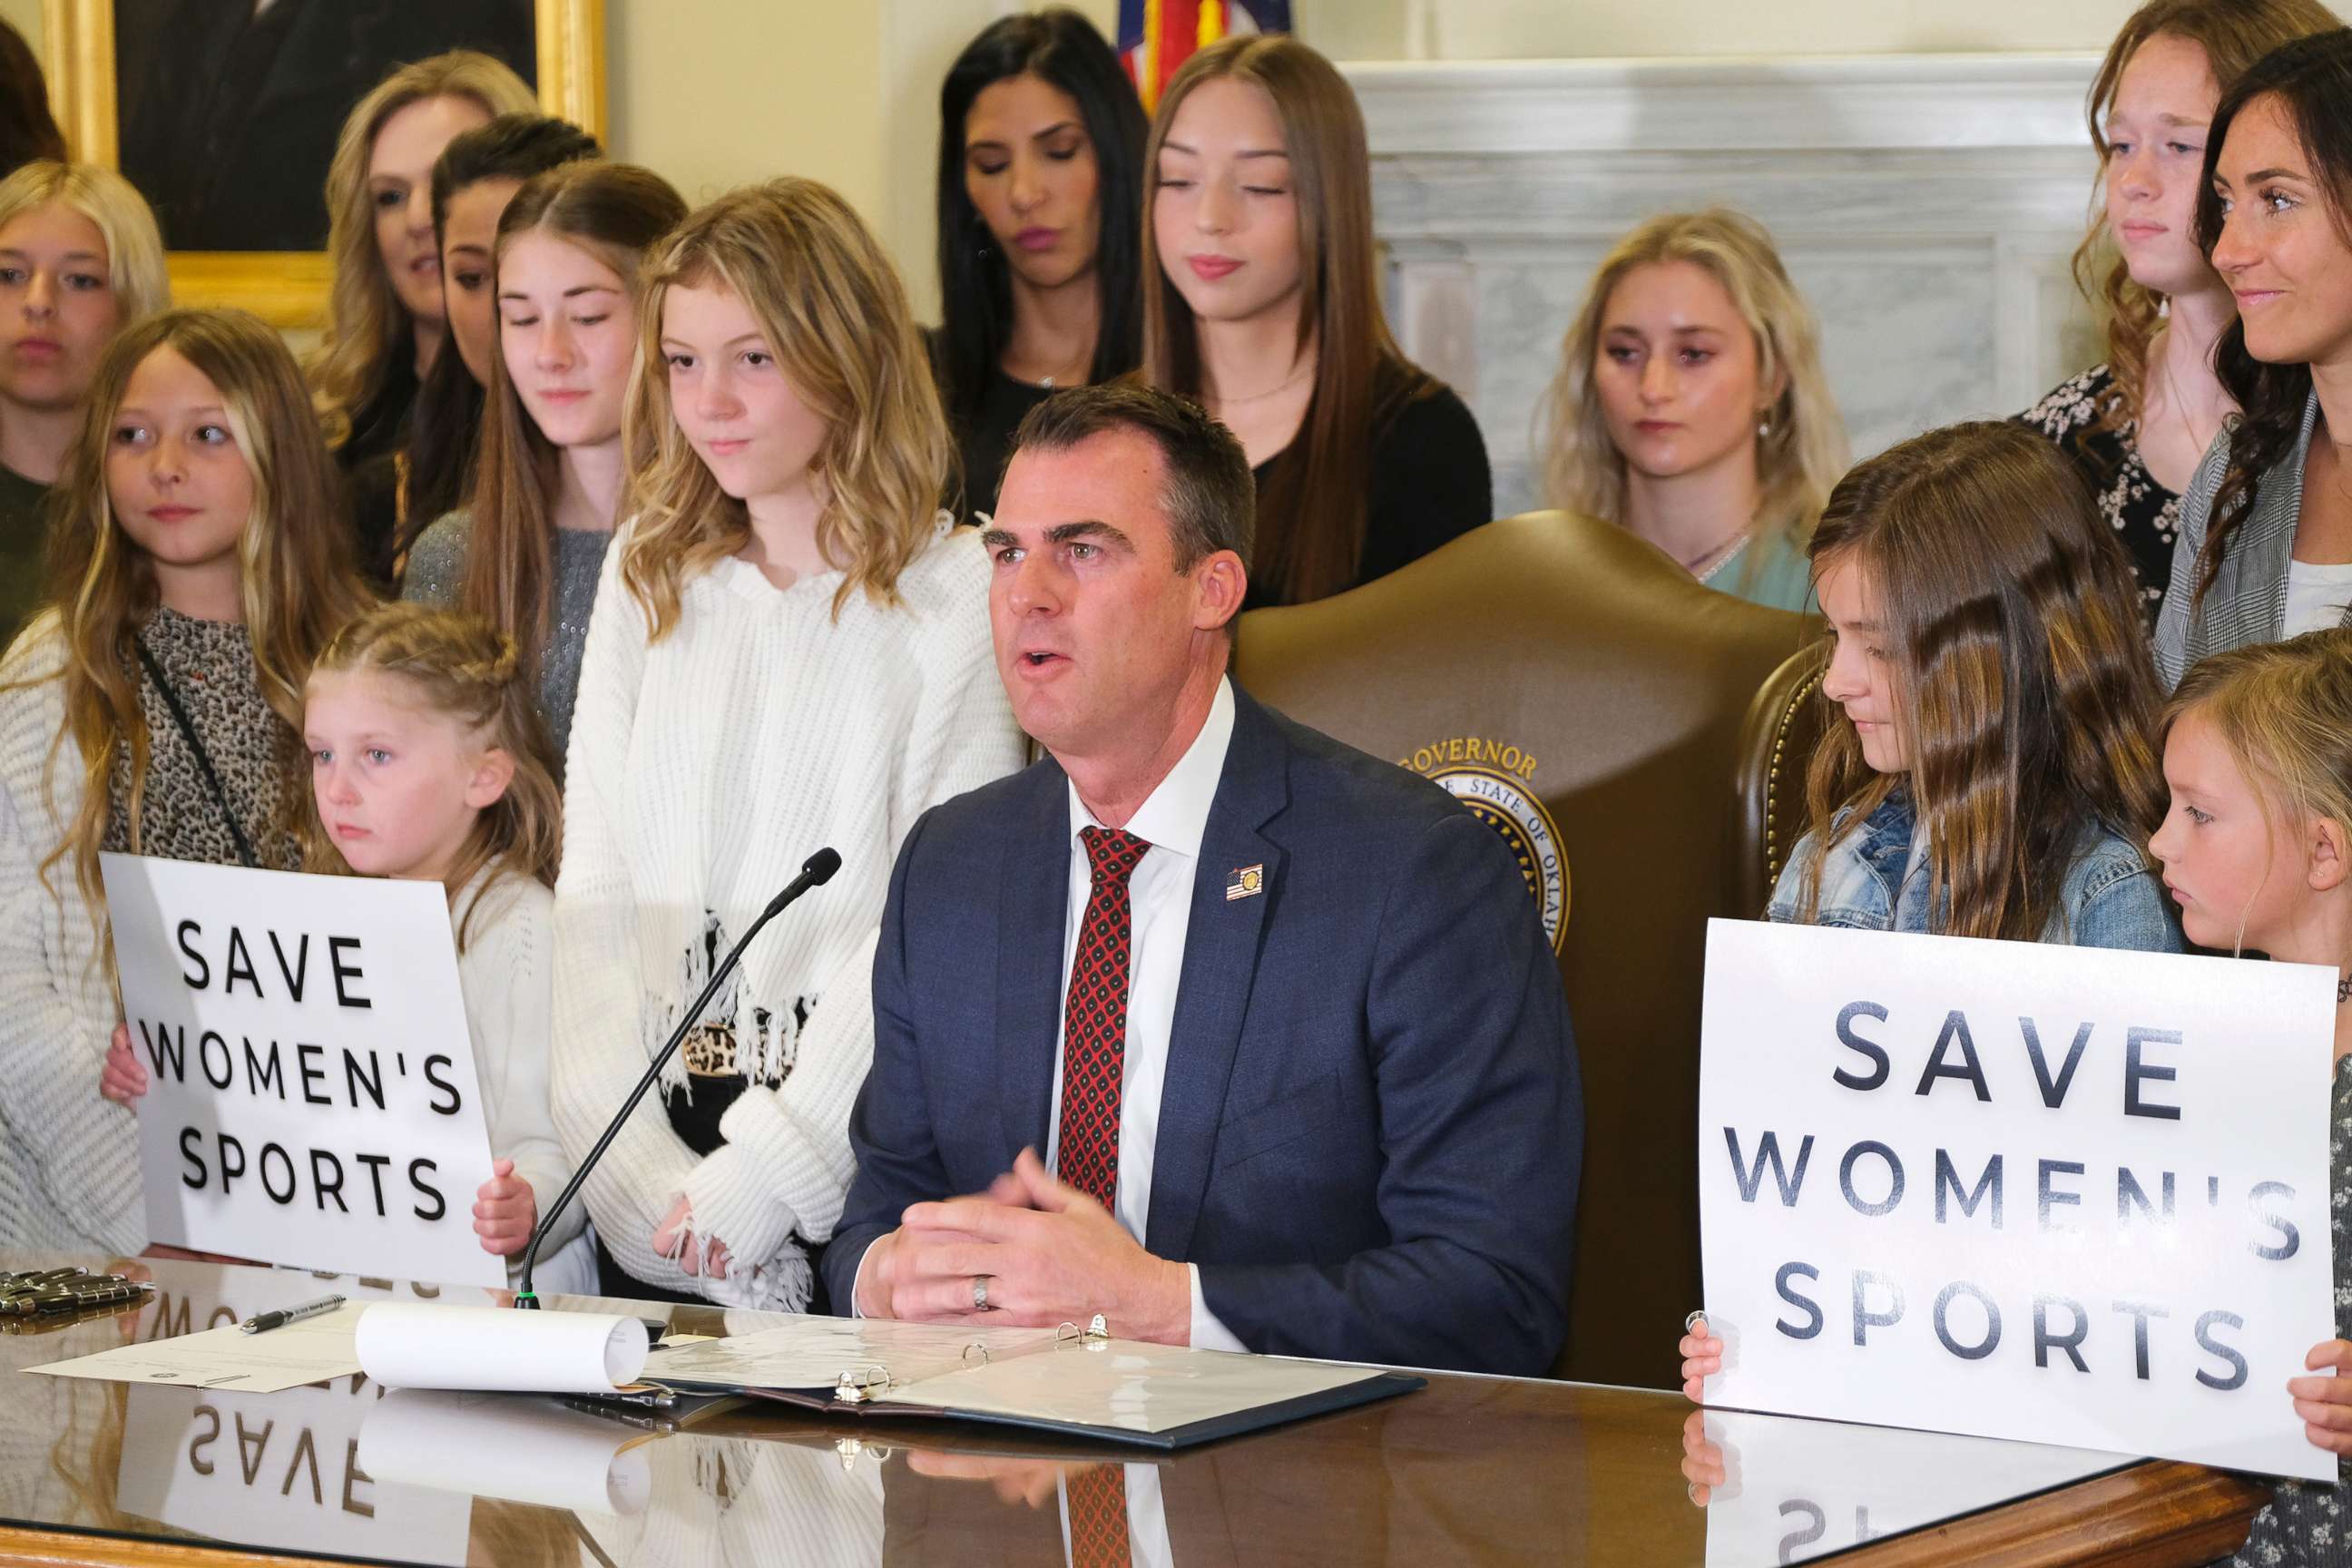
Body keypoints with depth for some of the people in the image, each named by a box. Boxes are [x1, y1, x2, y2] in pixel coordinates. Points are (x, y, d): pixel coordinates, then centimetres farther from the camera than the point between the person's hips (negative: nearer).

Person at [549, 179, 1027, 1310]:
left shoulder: (952, 592, -3)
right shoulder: (648, 577, 14)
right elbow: (595, 887, 8)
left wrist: (762, 1177, -14)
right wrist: (642, 1171, -6)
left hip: (864, 1173, -4)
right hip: (656, 1154, 4)